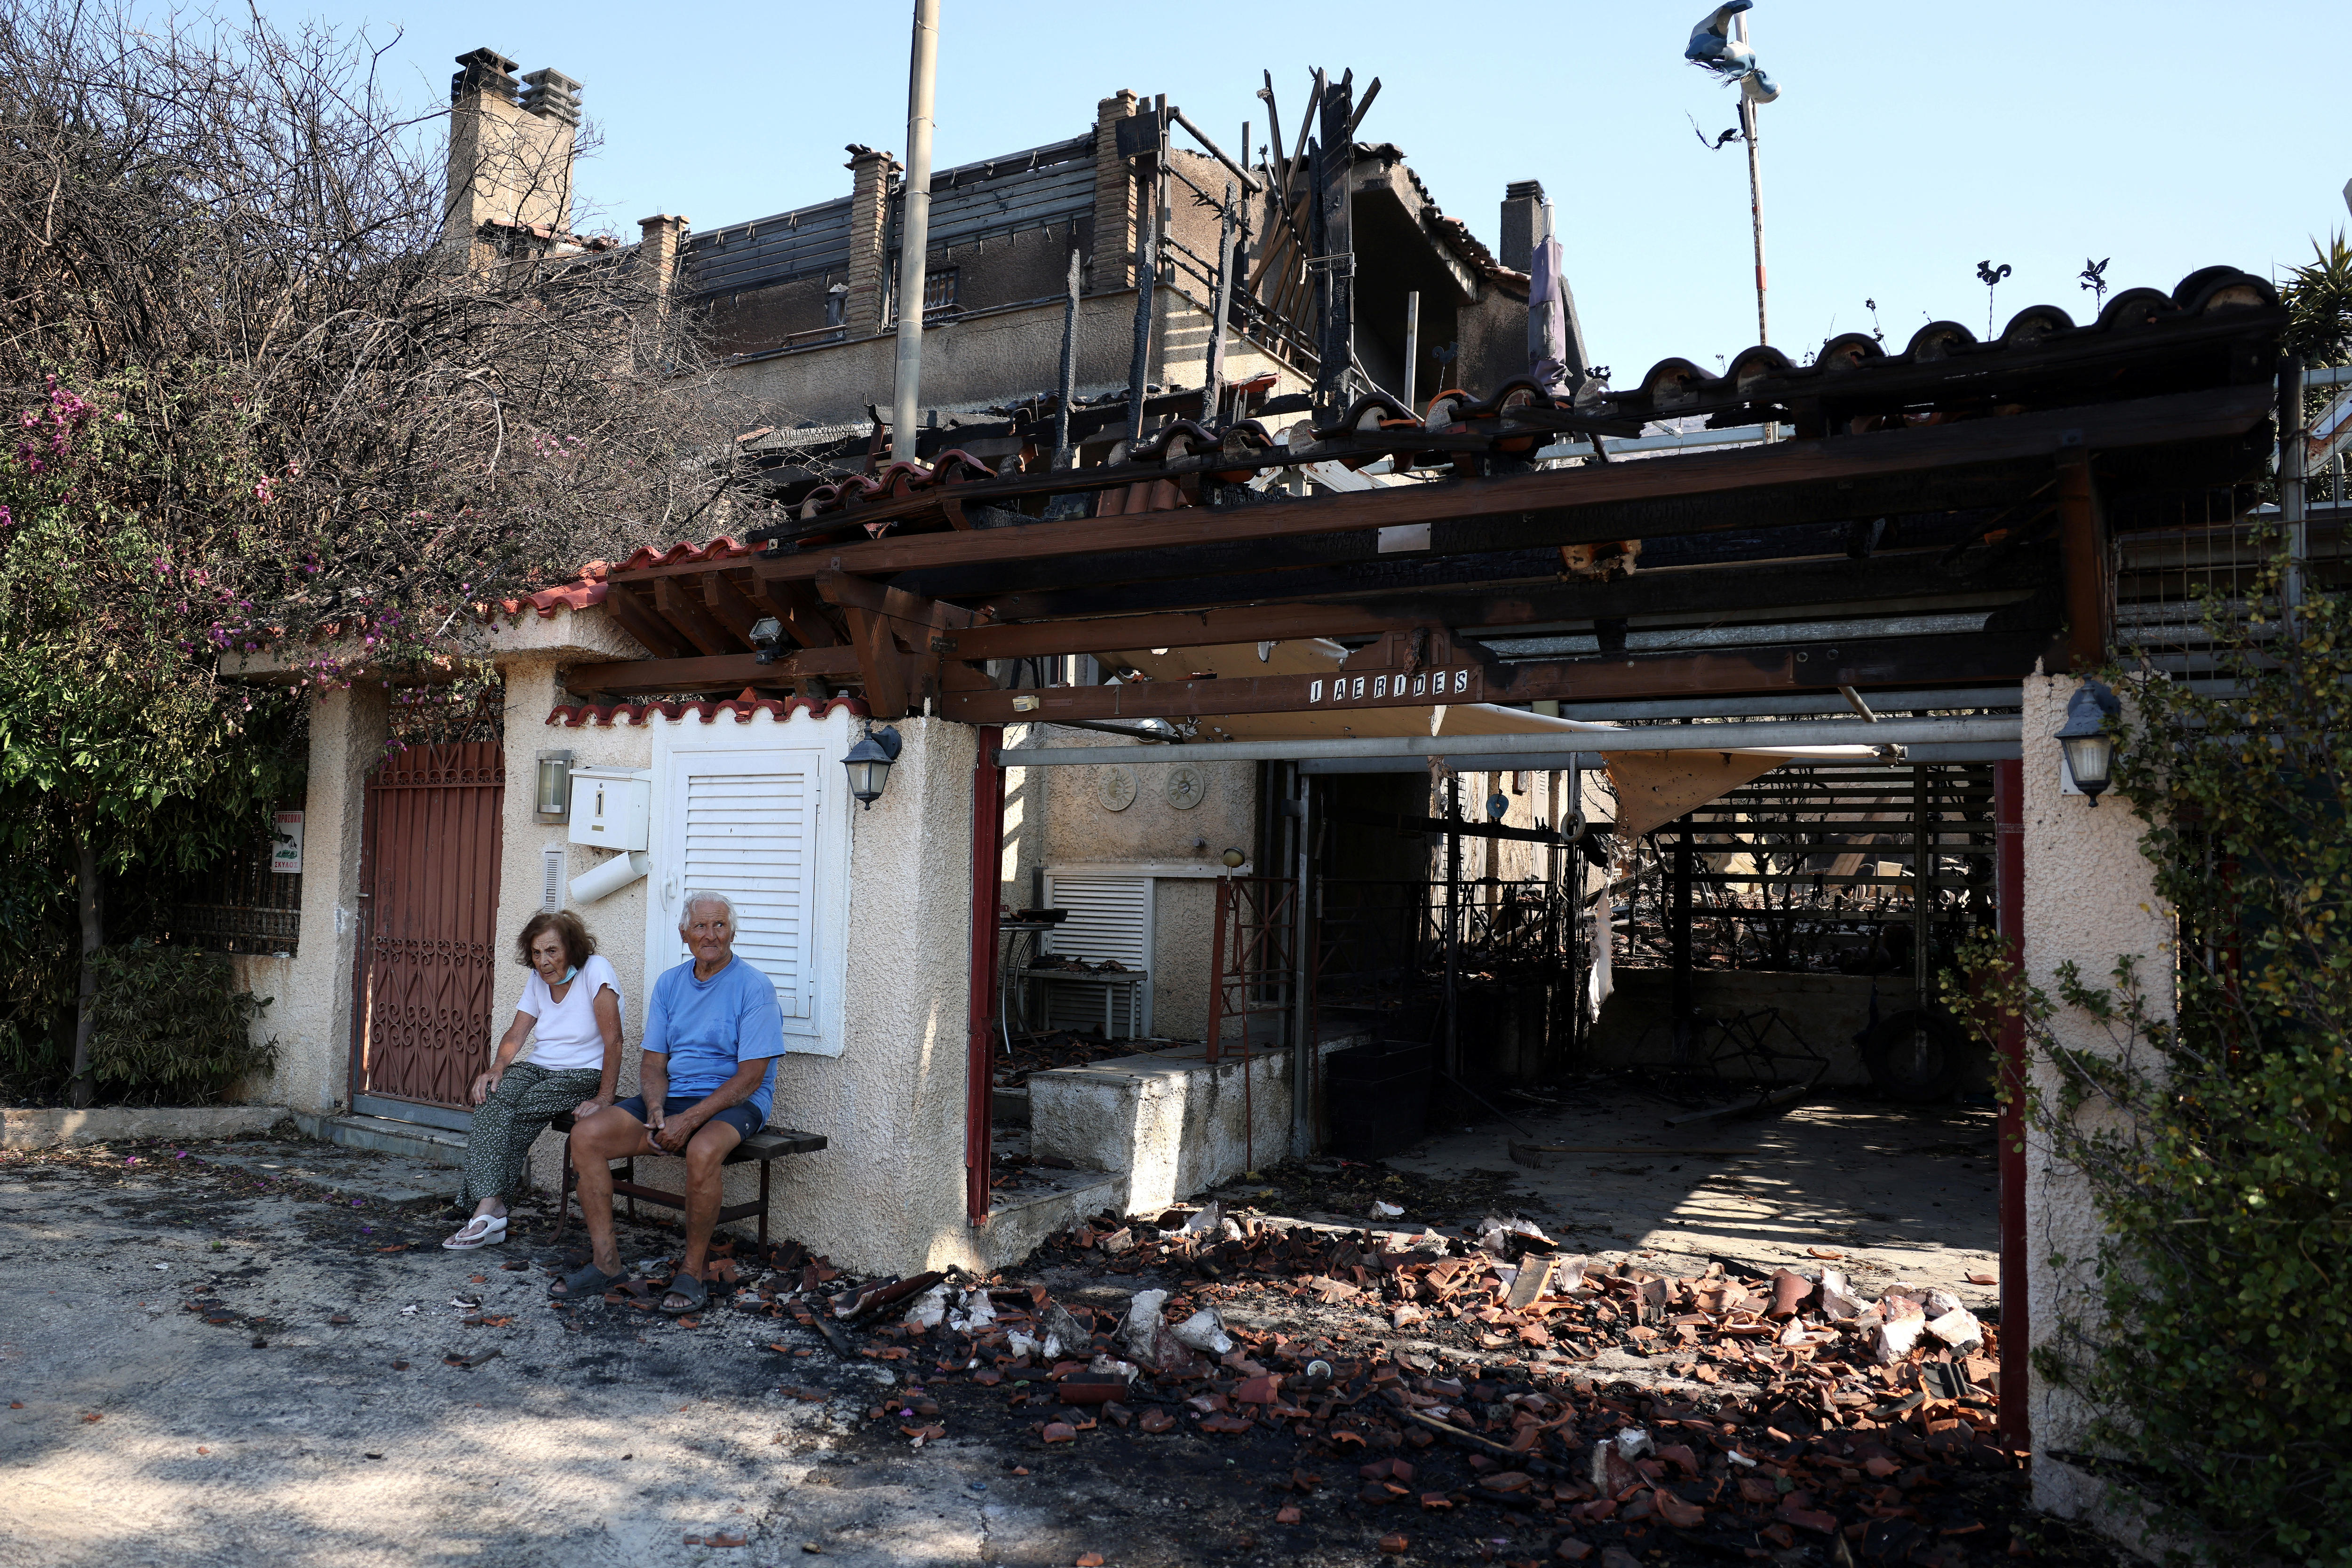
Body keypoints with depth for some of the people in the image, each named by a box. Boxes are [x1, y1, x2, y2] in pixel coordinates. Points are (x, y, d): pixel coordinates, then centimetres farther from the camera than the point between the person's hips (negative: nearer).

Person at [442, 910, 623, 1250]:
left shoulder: (596, 971, -13)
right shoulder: (538, 979, 10)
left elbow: (613, 1039, -17)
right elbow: (517, 1032, 7)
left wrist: (604, 1099, -24)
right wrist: (497, 1068, -15)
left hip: (585, 1073, -6)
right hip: (541, 1067, 6)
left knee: (515, 1112, -27)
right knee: (492, 1097, -24)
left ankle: (488, 1207, -13)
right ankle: (489, 1207, -30)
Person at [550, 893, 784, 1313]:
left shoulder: (754, 987, -9)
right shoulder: (669, 984, 10)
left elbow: (751, 1076, -14)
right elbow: (653, 1062, 9)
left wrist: (690, 1120, -22)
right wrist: (656, 1111, -12)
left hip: (734, 1103, -6)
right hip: (672, 1096, 6)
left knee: (702, 1150, -38)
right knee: (586, 1137, -13)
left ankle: (692, 1273, -20)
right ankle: (605, 1261, -5)